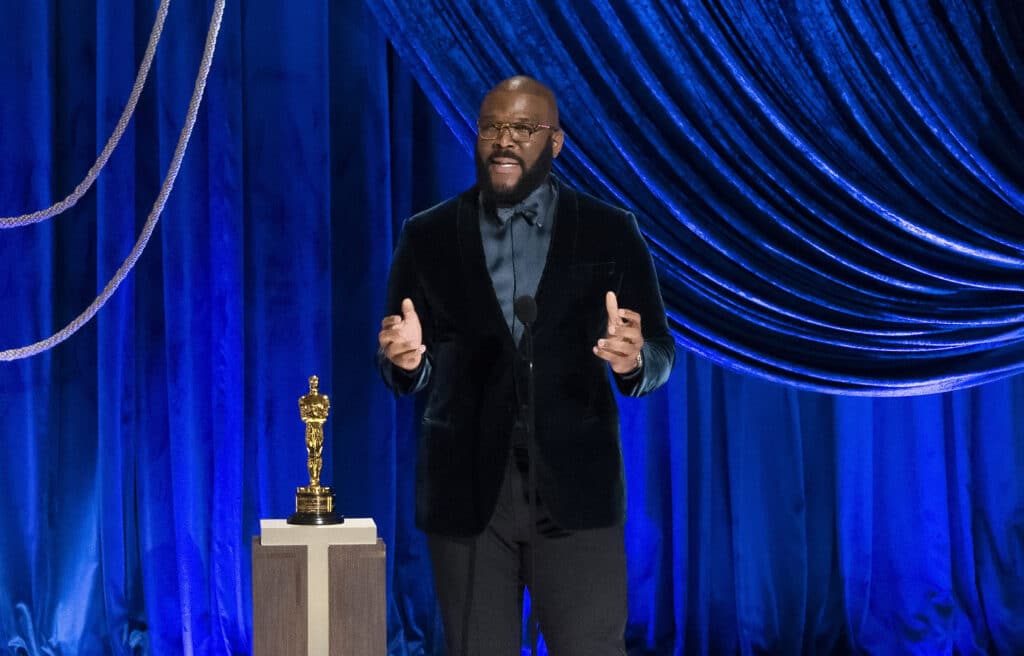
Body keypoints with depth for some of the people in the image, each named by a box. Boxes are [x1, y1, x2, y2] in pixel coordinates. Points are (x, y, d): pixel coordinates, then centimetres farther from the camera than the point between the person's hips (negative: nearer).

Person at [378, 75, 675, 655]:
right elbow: (405, 371, 4)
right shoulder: (428, 236, 6)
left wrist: (633, 359, -25)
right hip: (467, 488, 1)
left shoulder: (610, 231, 3)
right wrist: (406, 358, -20)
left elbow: (660, 355, -1)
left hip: (574, 486, -1)